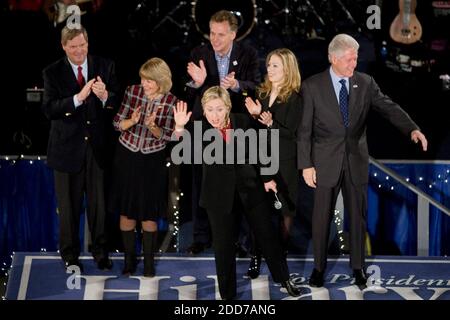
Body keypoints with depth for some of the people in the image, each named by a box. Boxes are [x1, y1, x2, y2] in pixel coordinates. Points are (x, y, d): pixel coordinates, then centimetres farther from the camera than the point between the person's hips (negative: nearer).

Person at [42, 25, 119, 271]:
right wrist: (78, 98, -28)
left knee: (99, 203, 9)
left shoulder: (105, 67, 1)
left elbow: (118, 103, -3)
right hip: (68, 147, -1)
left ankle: (100, 251, 23)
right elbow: (49, 109, -15)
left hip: (98, 146, 1)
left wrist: (105, 96, -25)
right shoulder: (53, 73, -4)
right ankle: (70, 255, 21)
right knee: (69, 206, 9)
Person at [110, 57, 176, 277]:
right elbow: (117, 123, -4)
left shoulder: (171, 102, -11)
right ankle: (129, 259, 21)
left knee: (149, 212, 6)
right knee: (126, 210, 7)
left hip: (152, 160, -1)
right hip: (127, 156, 1)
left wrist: (152, 126, -27)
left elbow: (166, 136, -8)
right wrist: (132, 121, -24)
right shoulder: (132, 92, -8)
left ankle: (149, 261, 18)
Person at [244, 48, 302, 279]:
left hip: (284, 162, -5)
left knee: (286, 210, 4)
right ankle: (256, 257, 1)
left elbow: (291, 133, -12)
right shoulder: (262, 93, 10)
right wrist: (255, 115, -4)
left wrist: (271, 123, -26)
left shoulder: (294, 98, -8)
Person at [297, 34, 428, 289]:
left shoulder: (365, 83, -1)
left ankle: (358, 266, 25)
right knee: (322, 217, 8)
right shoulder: (313, 86, -7)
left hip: (356, 161, 2)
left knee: (358, 216, 11)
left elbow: (389, 108, -8)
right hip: (326, 162, -2)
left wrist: (412, 129, -26)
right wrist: (306, 165, -9)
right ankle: (319, 266, 24)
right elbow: (304, 129, -6)